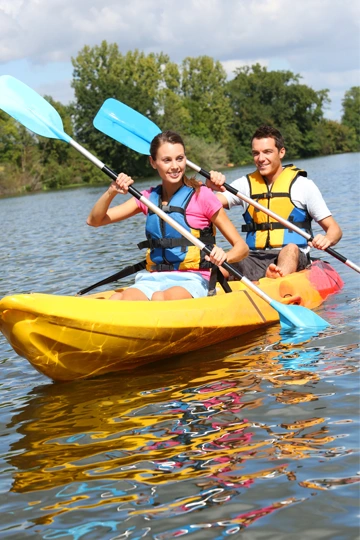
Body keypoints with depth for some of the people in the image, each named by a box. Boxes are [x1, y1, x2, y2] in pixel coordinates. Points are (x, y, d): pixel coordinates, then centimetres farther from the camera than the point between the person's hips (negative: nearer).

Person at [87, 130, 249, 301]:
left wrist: (224, 256, -23)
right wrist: (111, 192, -8)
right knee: (116, 300, -31)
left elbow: (242, 247, 0)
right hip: (154, 279, 4)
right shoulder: (148, 198, 13)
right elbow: (94, 220, 11)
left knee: (160, 299, -39)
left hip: (191, 281, -3)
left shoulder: (201, 195, -1)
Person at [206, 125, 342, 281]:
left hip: (294, 259, -3)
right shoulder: (245, 184, 15)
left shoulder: (302, 184, 7)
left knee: (291, 249, -39)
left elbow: (334, 229, 5)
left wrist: (327, 240, -19)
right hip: (254, 259, 3)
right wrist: (210, 187, -23)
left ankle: (279, 280, -69)